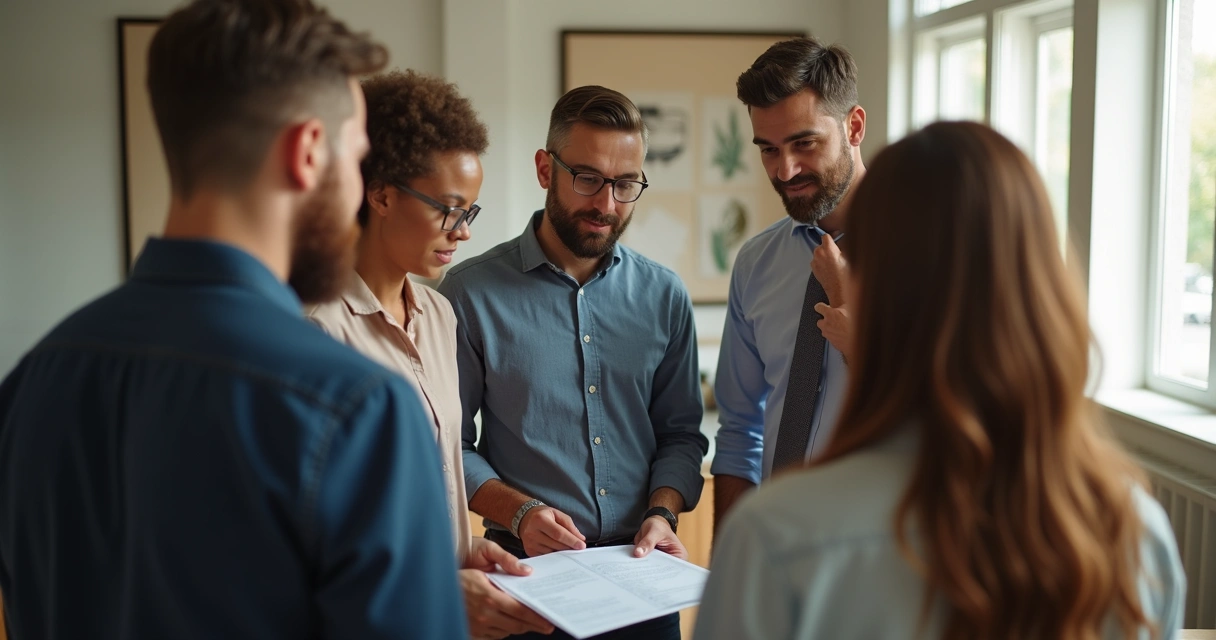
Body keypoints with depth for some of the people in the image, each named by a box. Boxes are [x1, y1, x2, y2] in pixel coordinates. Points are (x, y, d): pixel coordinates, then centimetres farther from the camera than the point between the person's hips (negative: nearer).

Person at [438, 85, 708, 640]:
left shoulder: (664, 296, 3)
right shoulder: (472, 292, -8)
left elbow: (680, 434, 8)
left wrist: (662, 512, -8)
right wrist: (518, 513, -18)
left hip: (641, 574, 3)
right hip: (529, 573, -3)